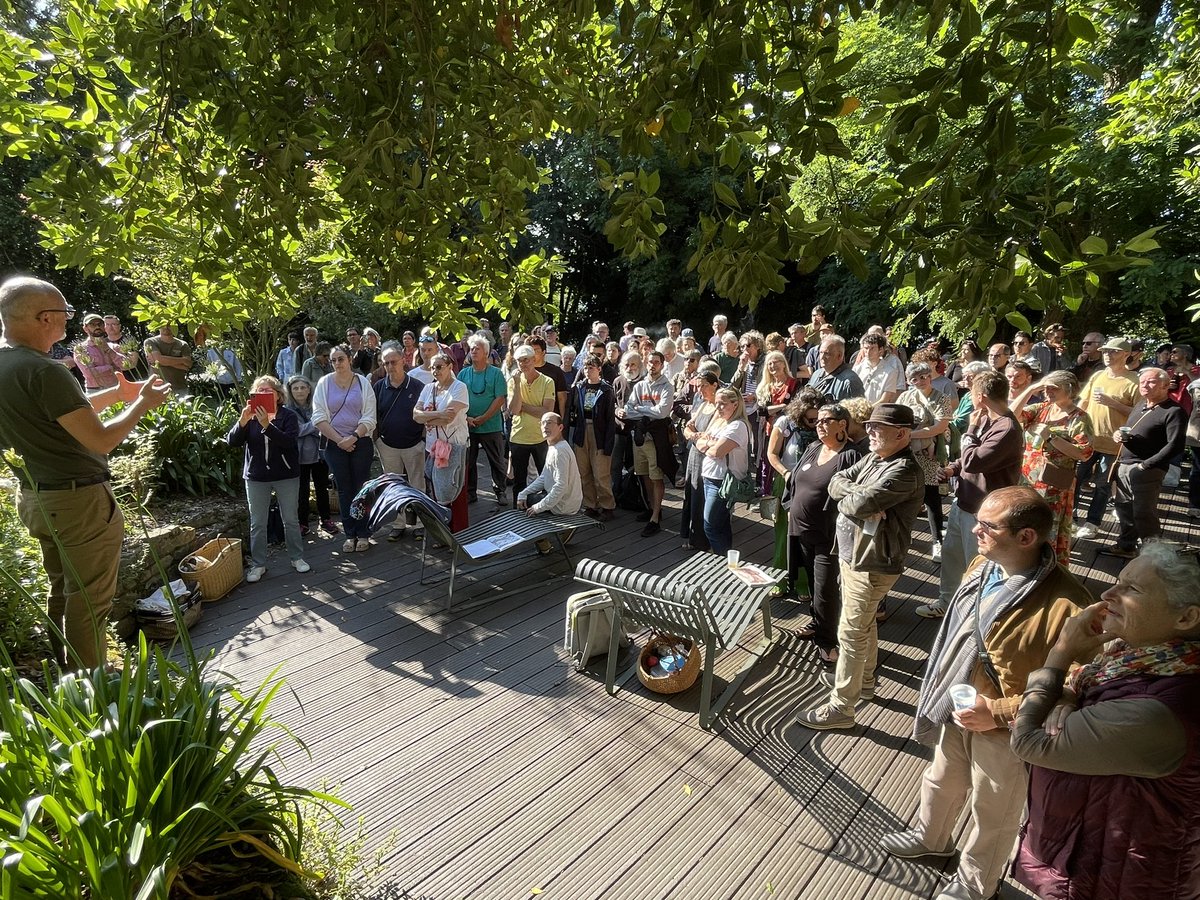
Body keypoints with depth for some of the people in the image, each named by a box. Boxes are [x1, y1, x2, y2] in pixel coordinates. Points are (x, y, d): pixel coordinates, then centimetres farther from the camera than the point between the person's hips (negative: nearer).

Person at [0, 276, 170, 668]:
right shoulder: (42, 371, -23)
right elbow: (101, 439, -23)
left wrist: (115, 393, 19)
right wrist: (142, 404, -10)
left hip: (34, 498, 10)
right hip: (79, 501, -10)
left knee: (63, 594, 21)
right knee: (88, 604, 2)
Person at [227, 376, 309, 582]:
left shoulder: (288, 416, -5)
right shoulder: (250, 417, 3)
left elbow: (289, 441, -21)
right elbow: (232, 442, -5)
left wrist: (267, 425, -32)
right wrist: (242, 421, -22)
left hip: (286, 476, -2)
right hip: (256, 477, 2)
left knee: (291, 520, 9)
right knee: (257, 524, 8)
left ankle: (297, 557, 24)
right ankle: (258, 565, 18)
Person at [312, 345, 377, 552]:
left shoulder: (362, 382, -1)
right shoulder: (324, 383, 1)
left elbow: (369, 418, -5)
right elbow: (319, 418, -3)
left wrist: (353, 438, -16)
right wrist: (339, 440, -11)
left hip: (360, 443, -1)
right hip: (335, 444, 1)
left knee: (361, 488, 4)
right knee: (344, 490, 7)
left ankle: (363, 534, 13)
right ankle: (350, 534, 16)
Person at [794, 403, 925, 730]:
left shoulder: (904, 472, -23)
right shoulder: (872, 458, 8)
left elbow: (859, 504, -31)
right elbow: (836, 483, 3)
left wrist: (846, 496, -9)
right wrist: (859, 495, -16)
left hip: (871, 564, -10)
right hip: (854, 554, 10)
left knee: (851, 634, -2)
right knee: (864, 623, 25)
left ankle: (840, 708, 10)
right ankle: (863, 680, 44)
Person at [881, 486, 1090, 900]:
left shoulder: (1066, 605, -33)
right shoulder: (981, 567, -10)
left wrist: (998, 713, -26)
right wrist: (943, 689, 13)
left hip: (1005, 731, -6)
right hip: (958, 709, 6)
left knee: (992, 814, 22)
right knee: (941, 780, 31)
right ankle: (931, 837, 60)